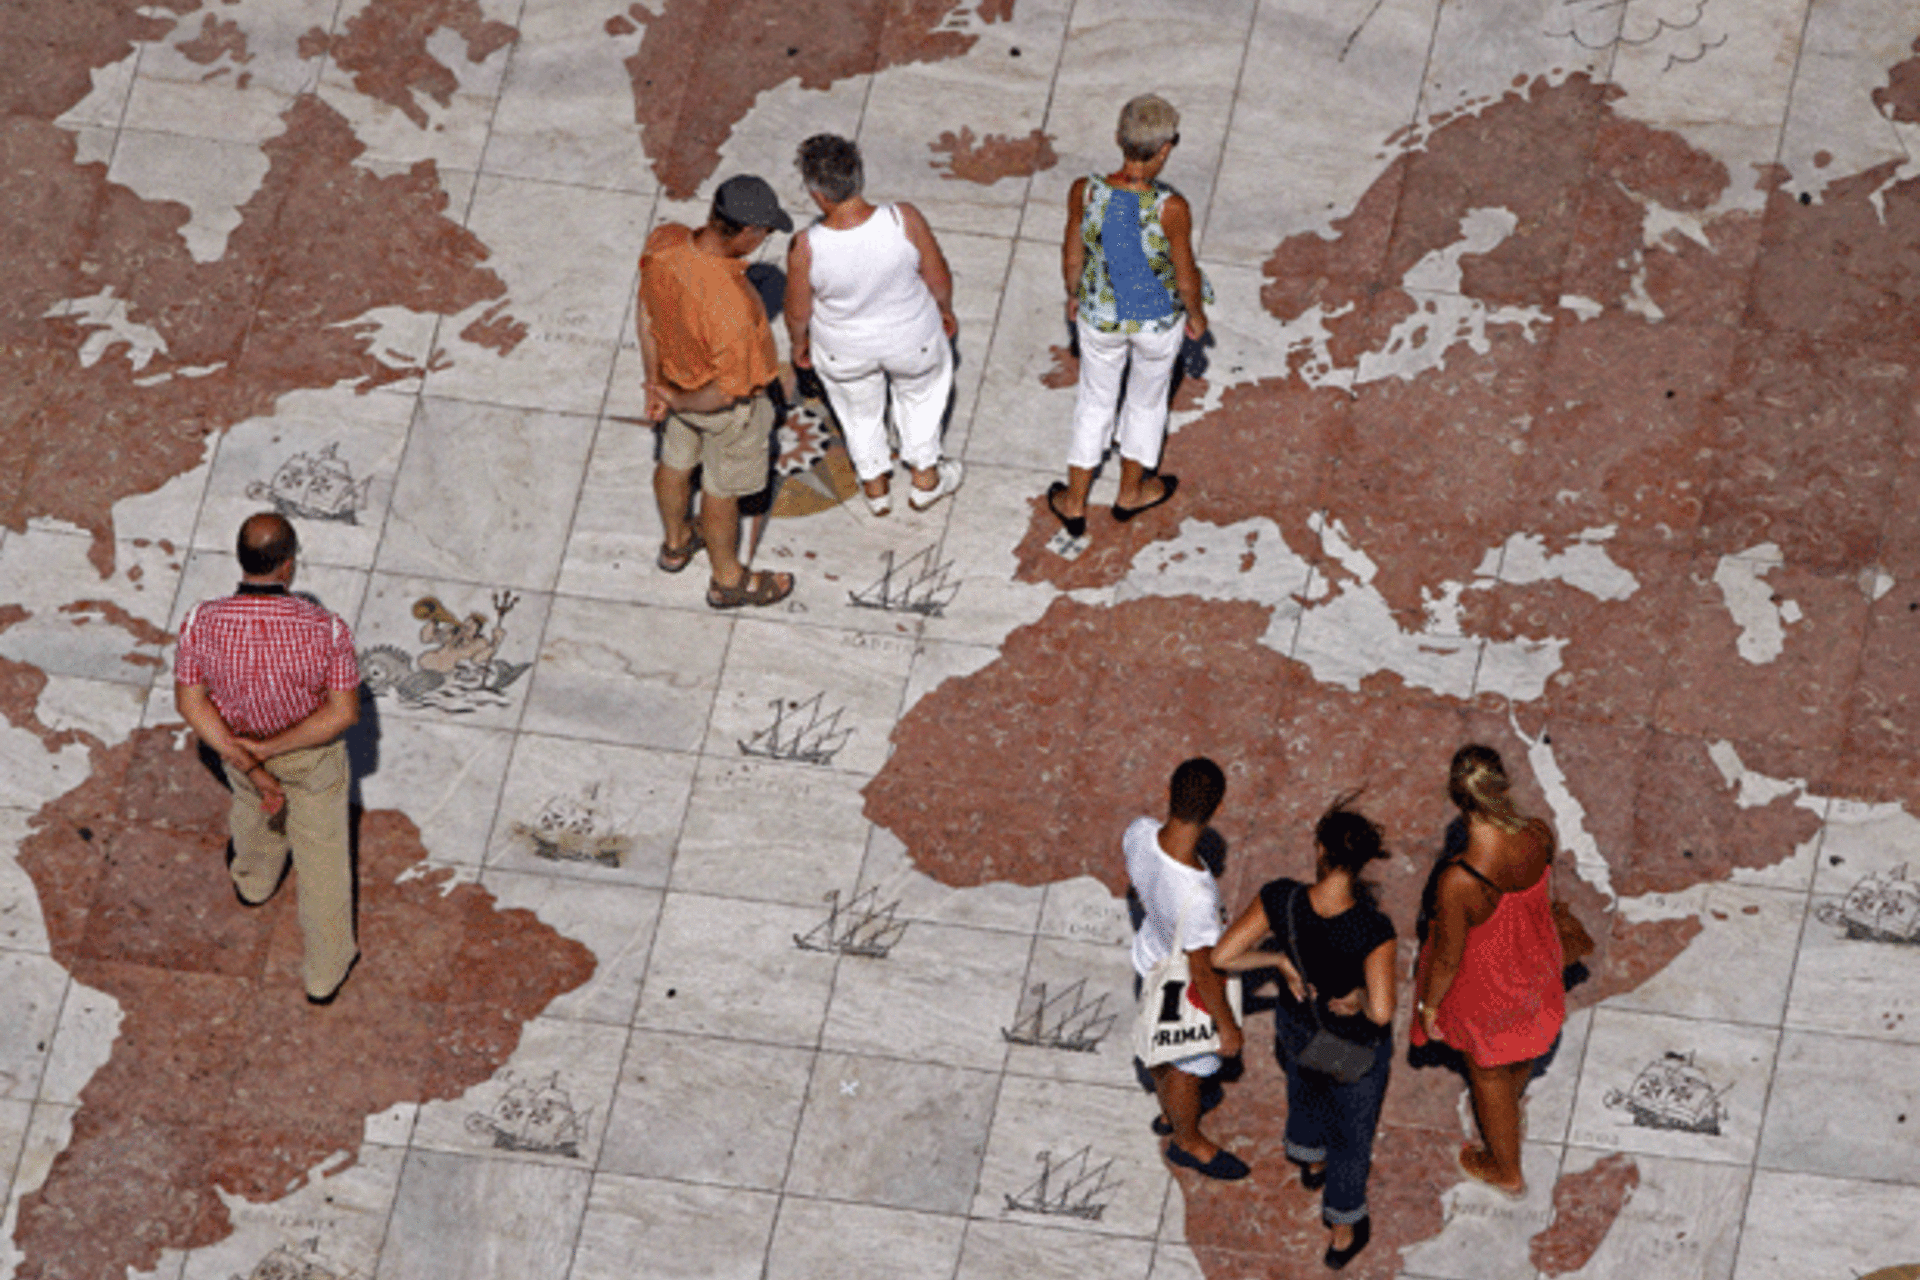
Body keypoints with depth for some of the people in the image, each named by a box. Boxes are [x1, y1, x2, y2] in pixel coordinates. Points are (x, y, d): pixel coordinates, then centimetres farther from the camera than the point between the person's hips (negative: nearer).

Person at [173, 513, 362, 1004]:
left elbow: (190, 701, -22)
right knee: (321, 856, 21)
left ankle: (254, 879, 69)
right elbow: (344, 711, -29)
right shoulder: (325, 629, -35)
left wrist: (250, 765, -19)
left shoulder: (202, 624, -30)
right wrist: (270, 750, -25)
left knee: (255, 801, 37)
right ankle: (326, 971, 38)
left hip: (236, 740, 2)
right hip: (313, 754, -2)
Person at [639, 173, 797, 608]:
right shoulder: (730, 307, -45)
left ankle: (676, 542, 60)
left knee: (676, 462, 32)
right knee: (721, 489, 21)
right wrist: (676, 401, -10)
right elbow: (727, 391, -30)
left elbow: (646, 316, -7)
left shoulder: (663, 242, -26)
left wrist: (656, 385, 6)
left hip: (676, 372, 6)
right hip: (729, 410, -6)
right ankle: (728, 580, 47)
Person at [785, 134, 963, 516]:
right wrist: (945, 310, 8)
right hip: (912, 339, 0)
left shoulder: (805, 250, -33)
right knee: (922, 391, 34)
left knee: (859, 411, 32)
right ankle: (925, 478, 52)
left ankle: (875, 486, 54)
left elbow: (798, 311, -14)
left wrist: (799, 342, 9)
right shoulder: (905, 221, -33)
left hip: (844, 351, 0)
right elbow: (938, 277, -14)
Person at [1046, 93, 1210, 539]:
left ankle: (1074, 503, 42)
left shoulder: (1084, 193, -26)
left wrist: (1073, 295, 13)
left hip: (1099, 315, 2)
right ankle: (1130, 492, 50)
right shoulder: (1172, 209, -33)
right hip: (1158, 321, -2)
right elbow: (1186, 277, -18)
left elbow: (1072, 257, -9)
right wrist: (1196, 316, 3)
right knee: (1147, 398, 28)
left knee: (1095, 398, 28)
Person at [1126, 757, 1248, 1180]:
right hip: (1185, 991, -6)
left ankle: (1170, 1113, 62)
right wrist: (1228, 1027, -12)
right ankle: (1188, 1141, 52)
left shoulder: (1140, 833, -28)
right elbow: (1204, 971, -30)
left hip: (1150, 952, 6)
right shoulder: (1196, 895, -47)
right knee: (1188, 1066, 24)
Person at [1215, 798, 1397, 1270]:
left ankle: (1311, 1160, 71)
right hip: (1355, 1043, -3)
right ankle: (1344, 1233, 49)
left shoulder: (1281, 898, -33)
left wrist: (1279, 959, -13)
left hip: (1297, 1019, 4)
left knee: (1306, 1087, 39)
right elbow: (1381, 1012, -48)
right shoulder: (1373, 929, -41)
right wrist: (1359, 997, -26)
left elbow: (1221, 956, -26)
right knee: (1351, 1128, 26)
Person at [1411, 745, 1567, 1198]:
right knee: (1522, 1047, 36)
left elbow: (1449, 957, -25)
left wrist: (1429, 1005, -5)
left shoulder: (1458, 882, -43)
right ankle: (1508, 1104, 70)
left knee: (1488, 1073, 27)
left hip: (1486, 990, -4)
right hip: (1537, 967, 4)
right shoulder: (1539, 836, -30)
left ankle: (1507, 1170, 52)